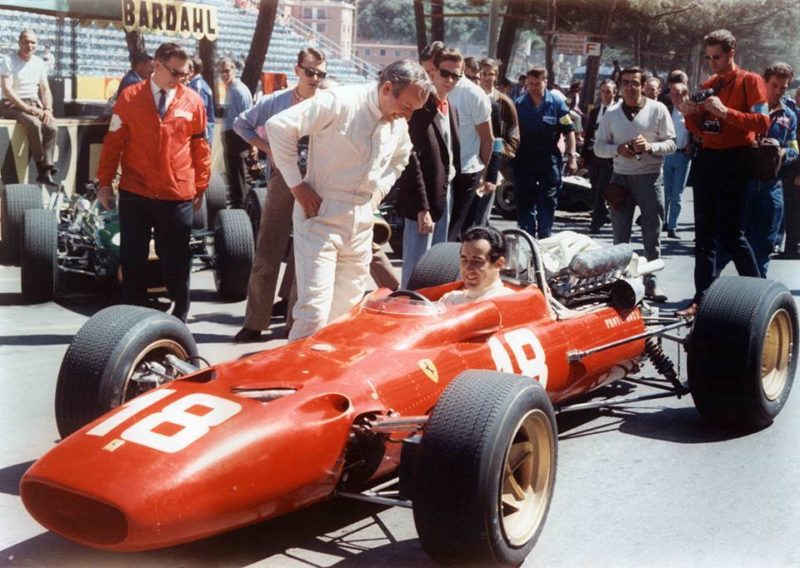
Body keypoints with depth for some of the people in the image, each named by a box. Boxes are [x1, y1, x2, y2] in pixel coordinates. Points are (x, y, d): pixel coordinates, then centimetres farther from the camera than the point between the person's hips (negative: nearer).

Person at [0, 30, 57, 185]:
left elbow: (45, 89, 10)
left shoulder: (39, 63, 11)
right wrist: (27, 108, -23)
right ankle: (41, 167, -25)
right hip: (13, 105, -5)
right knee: (34, 124, -35)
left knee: (51, 126, -25)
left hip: (34, 104, 5)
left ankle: (46, 171, -28)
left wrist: (48, 109, -8)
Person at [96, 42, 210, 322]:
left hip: (178, 197, 0)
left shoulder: (193, 101, 1)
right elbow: (113, 142, 3)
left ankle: (180, 318, 21)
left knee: (176, 262, 7)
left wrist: (200, 187, 8)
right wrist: (105, 183, 2)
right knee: (132, 260, 8)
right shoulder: (130, 97, 0)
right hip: (134, 195, 0)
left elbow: (200, 147, 7)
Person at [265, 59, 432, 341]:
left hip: (361, 221, 7)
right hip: (321, 215, -7)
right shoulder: (340, 103, -16)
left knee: (349, 309, 11)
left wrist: (376, 193, 13)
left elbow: (400, 159, 28)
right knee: (314, 309, -12)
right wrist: (296, 184, -16)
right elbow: (279, 126, -19)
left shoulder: (399, 123, 6)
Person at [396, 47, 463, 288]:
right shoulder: (419, 107, -14)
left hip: (445, 194, 9)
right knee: (416, 270, -5)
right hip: (424, 198, -9)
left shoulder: (450, 108, 13)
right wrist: (422, 208, -21)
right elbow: (412, 161, -18)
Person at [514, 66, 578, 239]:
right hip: (524, 161, 1)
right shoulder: (519, 104, 1)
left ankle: (545, 239, 17)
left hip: (550, 161, -1)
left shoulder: (556, 103, -2)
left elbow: (569, 131, 0)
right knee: (524, 203, 4)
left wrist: (572, 156, -5)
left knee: (547, 204, 6)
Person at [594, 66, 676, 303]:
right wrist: (617, 149, -12)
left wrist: (650, 146, -18)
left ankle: (651, 283, 7)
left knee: (652, 234, -1)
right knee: (620, 236, 8)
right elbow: (598, 146, 7)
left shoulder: (657, 110, -1)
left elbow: (671, 144, 0)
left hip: (650, 177, -2)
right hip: (621, 177, 2)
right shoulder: (611, 114, 7)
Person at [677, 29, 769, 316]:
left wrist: (725, 111, -21)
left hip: (733, 162, -7)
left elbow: (763, 122, -13)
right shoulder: (708, 85, 16)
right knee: (705, 235, 7)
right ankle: (702, 298, 11)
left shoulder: (750, 81, -3)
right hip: (706, 160, 7)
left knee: (731, 233, -8)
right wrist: (690, 115, -1)